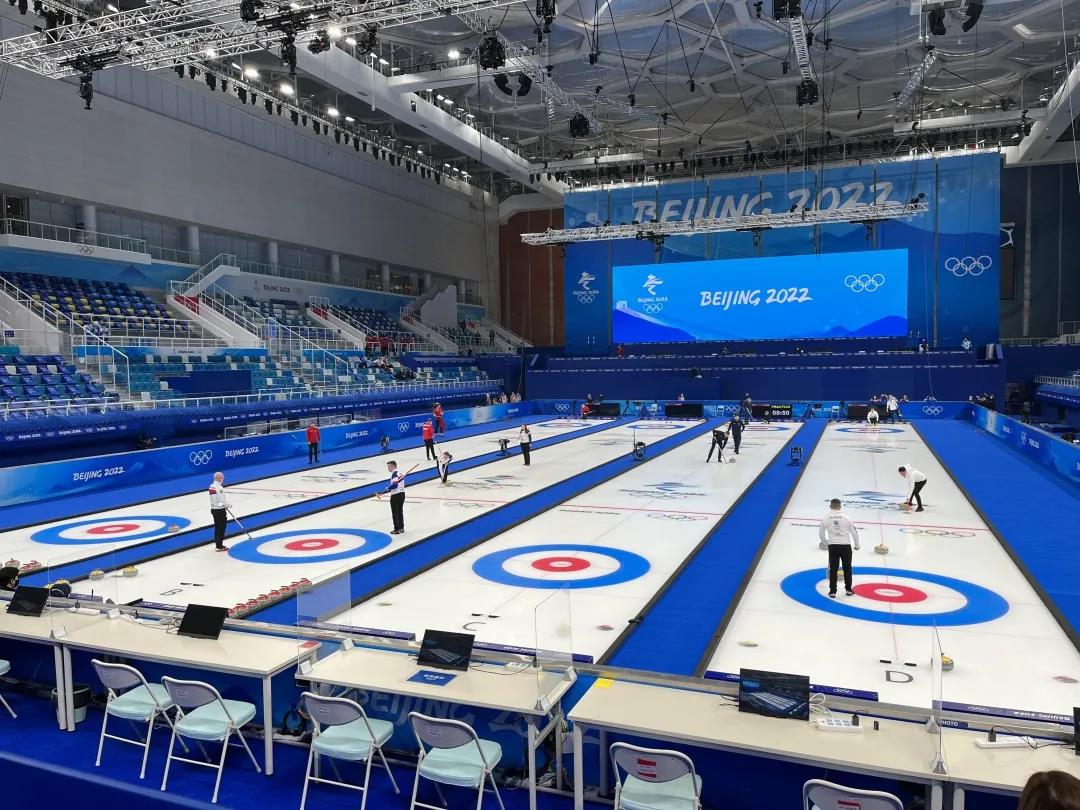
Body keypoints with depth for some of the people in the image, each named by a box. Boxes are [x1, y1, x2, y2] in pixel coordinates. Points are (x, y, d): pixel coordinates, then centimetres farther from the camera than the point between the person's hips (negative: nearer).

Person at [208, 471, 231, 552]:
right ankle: (219, 546, 5)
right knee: (221, 528, 0)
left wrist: (225, 505, 16)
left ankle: (217, 544, 27)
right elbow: (221, 500, -24)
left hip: (213, 509, 9)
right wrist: (229, 505, -7)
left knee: (217, 527, 17)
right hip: (220, 510, -9)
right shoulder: (219, 487, -22)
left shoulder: (211, 486, 7)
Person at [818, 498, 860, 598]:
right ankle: (848, 589, 25)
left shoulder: (825, 518, -1)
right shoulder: (846, 518, -3)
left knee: (833, 569, 8)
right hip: (845, 546, 0)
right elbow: (854, 532, 2)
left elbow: (821, 534, 8)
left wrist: (825, 543, 27)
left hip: (833, 547, 0)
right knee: (847, 568, 17)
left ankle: (832, 592, 8)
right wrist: (857, 545, 18)